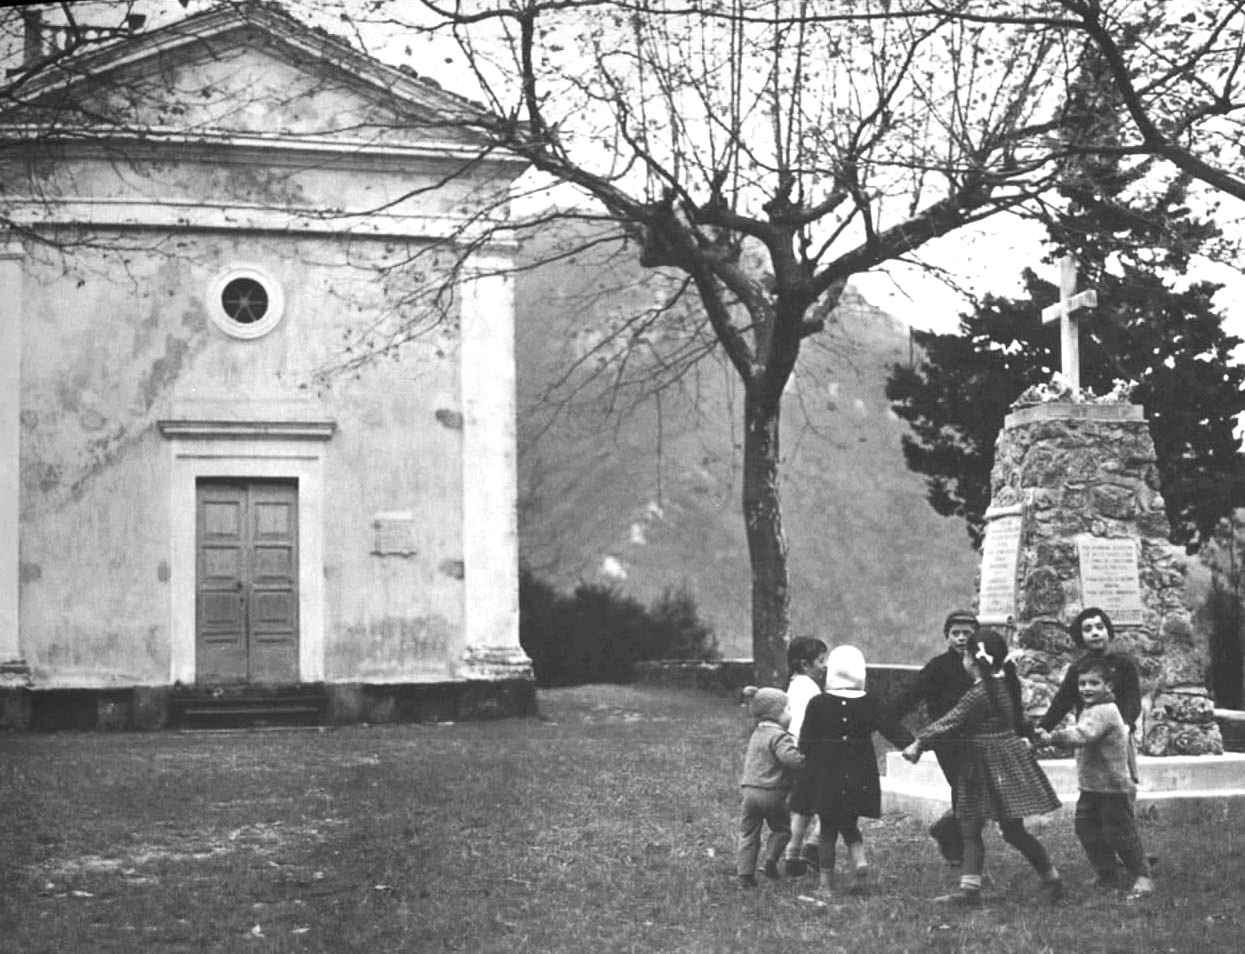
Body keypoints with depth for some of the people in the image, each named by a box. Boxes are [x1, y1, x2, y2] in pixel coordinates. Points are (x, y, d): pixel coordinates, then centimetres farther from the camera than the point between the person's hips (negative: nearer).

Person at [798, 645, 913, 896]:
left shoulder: (817, 704, -9)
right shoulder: (869, 704, -3)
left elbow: (805, 744, -5)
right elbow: (891, 728, -8)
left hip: (826, 775, -2)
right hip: (859, 777, 2)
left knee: (828, 828, 10)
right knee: (850, 825, 19)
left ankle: (826, 880, 13)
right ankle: (859, 859, -6)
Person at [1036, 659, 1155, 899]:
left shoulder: (1105, 711, -21)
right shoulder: (1089, 709, 12)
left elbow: (1083, 735, -36)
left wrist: (1053, 737, -40)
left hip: (1112, 786, -9)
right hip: (1091, 786, 10)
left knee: (1119, 832, -2)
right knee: (1086, 828, 11)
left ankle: (1143, 877, 10)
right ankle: (1107, 875, 24)